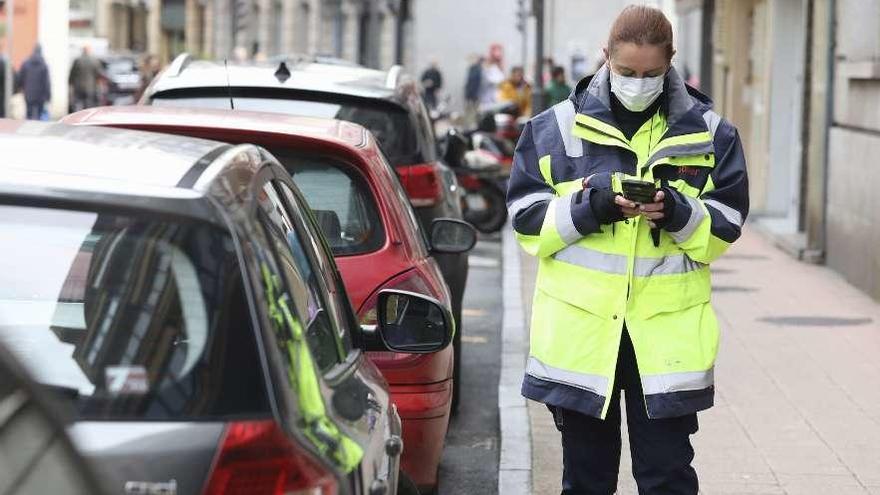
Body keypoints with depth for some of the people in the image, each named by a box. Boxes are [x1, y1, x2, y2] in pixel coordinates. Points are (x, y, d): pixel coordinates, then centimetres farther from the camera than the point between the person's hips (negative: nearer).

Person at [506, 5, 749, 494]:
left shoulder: (710, 133, 4)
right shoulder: (556, 128, 2)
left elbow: (725, 227, 4)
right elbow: (527, 220, 1)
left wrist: (678, 212, -16)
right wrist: (587, 207, -16)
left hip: (669, 329, 0)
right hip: (579, 326, 1)